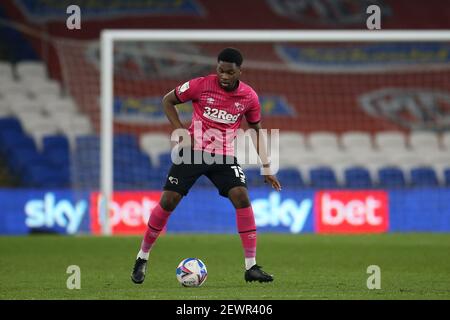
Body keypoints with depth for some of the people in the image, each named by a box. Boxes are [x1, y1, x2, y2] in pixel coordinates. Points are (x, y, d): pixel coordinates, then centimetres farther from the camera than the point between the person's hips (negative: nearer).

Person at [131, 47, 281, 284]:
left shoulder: (249, 96, -3)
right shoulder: (201, 85, -11)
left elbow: (256, 130, 12)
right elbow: (168, 100, 3)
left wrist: (266, 168, 9)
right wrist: (180, 129, -12)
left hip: (224, 156, 1)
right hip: (193, 150, -1)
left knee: (241, 197, -18)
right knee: (168, 201, -8)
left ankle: (251, 267, -14)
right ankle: (142, 258, 12)